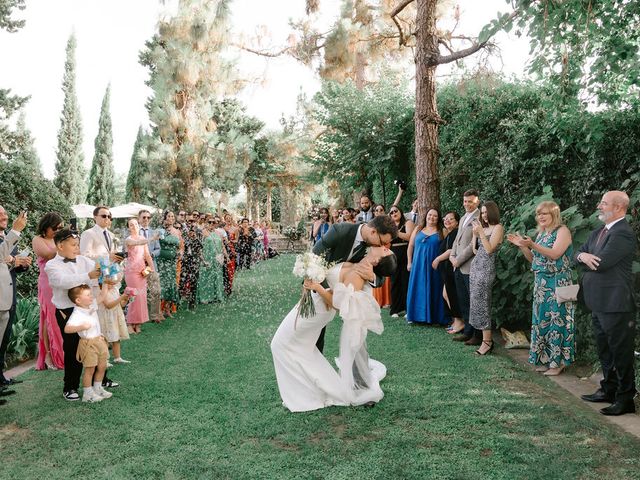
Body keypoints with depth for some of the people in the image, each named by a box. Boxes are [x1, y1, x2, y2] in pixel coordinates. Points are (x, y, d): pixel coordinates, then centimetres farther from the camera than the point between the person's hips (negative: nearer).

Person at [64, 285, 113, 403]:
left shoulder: (92, 305, 2)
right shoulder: (77, 315, -24)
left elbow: (102, 297, 19)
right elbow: (67, 329, -34)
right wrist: (81, 327, -45)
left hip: (99, 340, 8)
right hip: (88, 343, -8)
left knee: (102, 366, 16)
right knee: (90, 369, 3)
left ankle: (98, 389, 34)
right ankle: (87, 394, 18)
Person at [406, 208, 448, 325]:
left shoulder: (441, 232, 2)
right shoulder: (418, 229, 9)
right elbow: (410, 246, 12)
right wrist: (409, 262, 7)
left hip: (434, 266, -2)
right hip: (418, 265, 2)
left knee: (433, 290, 2)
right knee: (417, 290, 5)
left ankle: (433, 317, 9)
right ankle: (416, 316, 14)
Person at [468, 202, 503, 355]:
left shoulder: (498, 228, -5)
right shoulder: (484, 228, 16)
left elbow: (489, 249, -14)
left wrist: (480, 232, -15)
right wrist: (474, 233, 6)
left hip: (486, 268, -8)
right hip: (475, 266, 8)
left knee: (481, 302, -9)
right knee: (476, 301, 6)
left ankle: (487, 341, -5)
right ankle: (484, 336, 11)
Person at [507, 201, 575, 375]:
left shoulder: (562, 231, -7)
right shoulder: (541, 234, 15)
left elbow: (555, 254, -20)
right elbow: (534, 259, 16)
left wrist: (532, 244, -28)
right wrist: (522, 246, 2)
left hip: (558, 283, -7)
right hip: (541, 283, 8)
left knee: (557, 319, -4)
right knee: (541, 319, 8)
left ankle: (558, 362, 4)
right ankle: (545, 358, 17)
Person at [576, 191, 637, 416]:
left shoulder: (623, 234, -18)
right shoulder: (598, 232, 12)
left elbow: (601, 263, -25)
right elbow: (579, 254, 13)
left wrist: (586, 258, -4)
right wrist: (582, 256, -11)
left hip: (615, 304, -10)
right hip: (599, 302, 10)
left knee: (620, 352, 2)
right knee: (604, 350, 20)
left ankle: (625, 399, 13)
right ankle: (609, 390, 34)